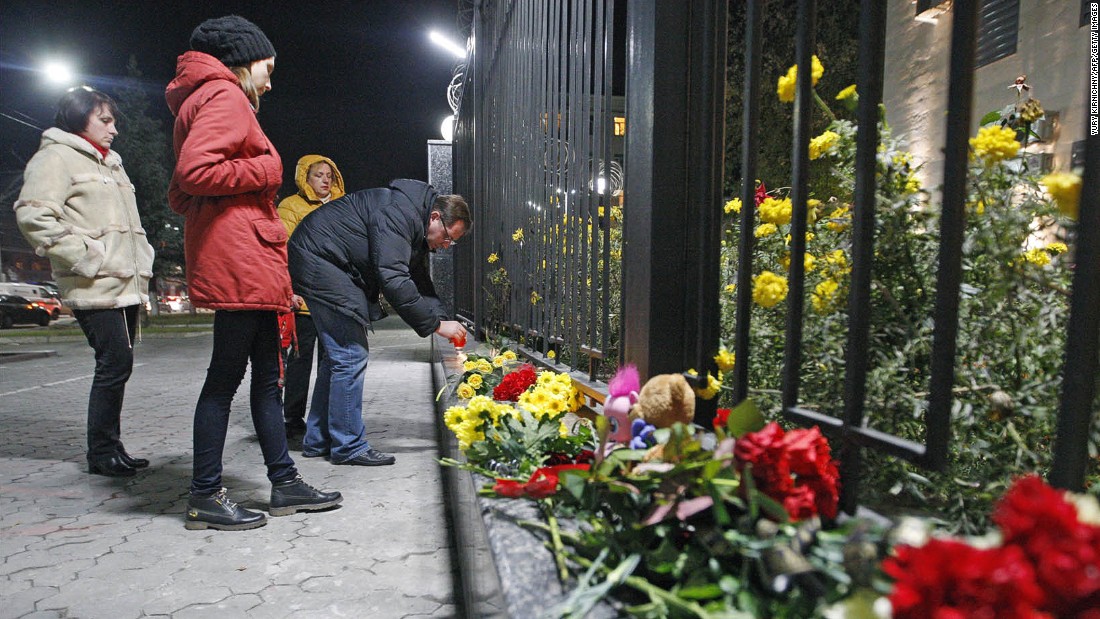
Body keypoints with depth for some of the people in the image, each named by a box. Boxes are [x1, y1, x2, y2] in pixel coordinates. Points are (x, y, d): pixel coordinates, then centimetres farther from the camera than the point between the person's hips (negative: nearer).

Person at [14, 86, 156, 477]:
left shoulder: (110, 165, 27)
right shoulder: (57, 157, -2)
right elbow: (34, 216, -15)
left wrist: (141, 262, 17)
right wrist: (87, 259, -17)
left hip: (126, 285, 9)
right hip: (97, 288, -9)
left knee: (117, 366, 10)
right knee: (114, 364, -10)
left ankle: (109, 449, 19)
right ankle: (102, 453, 2)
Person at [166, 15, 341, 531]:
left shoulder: (207, 98, 27)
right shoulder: (225, 96, -4)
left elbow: (179, 193, 24)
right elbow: (194, 171, -21)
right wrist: (264, 169, -8)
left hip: (250, 263, 11)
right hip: (240, 260, -11)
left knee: (266, 373, 10)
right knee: (226, 374, -4)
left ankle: (284, 482, 18)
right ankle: (205, 498, 7)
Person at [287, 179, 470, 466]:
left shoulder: (416, 227, 10)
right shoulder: (399, 213, -23)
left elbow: (419, 280, 13)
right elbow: (393, 279, -31)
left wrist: (443, 318, -2)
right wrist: (436, 324, -26)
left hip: (323, 264, 11)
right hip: (318, 257, -11)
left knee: (339, 354, 14)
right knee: (350, 355, -10)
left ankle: (318, 440, 23)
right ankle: (348, 446, -1)